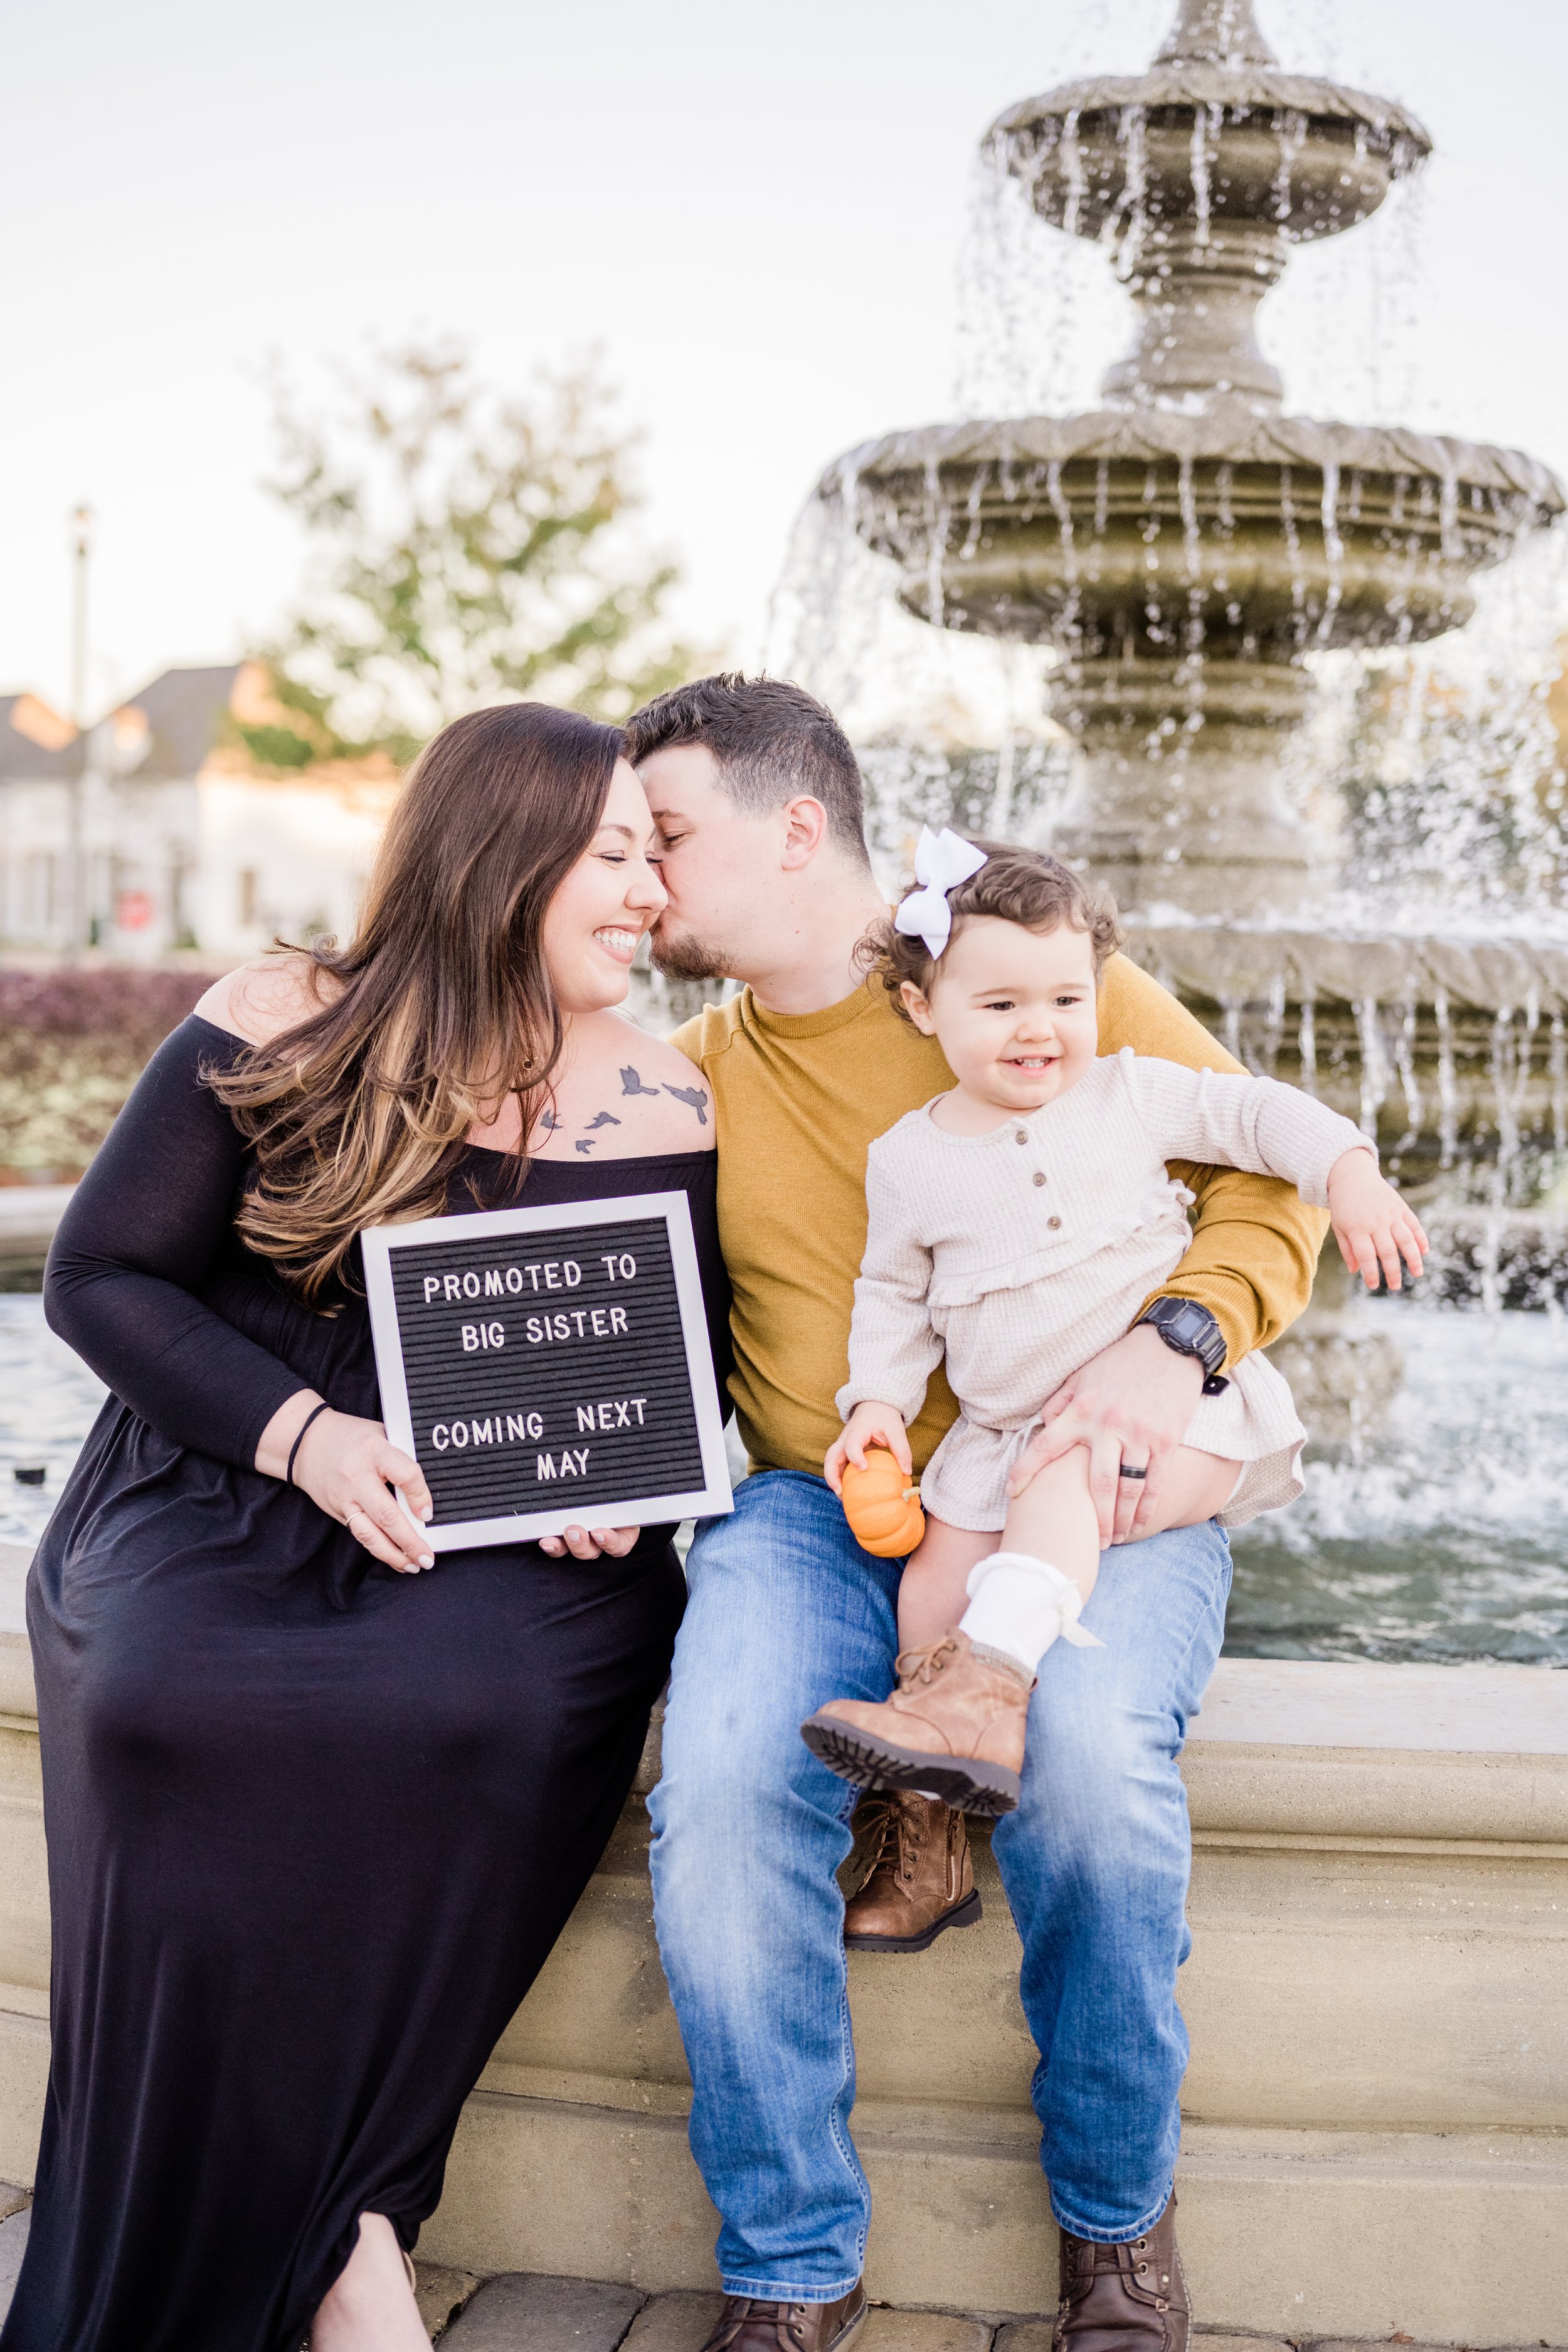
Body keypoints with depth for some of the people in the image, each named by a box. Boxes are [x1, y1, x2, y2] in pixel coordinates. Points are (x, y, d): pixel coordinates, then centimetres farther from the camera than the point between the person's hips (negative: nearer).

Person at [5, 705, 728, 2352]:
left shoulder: (660, 1112, 7)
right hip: (224, 1495, -1)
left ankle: (337, 2216, -16)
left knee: (495, 1711, -34)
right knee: (165, 1709, -33)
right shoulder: (278, 1030, 0)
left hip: (511, 1540, 1)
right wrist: (300, 1432, -14)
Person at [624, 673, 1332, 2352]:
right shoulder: (685, 1077, 13)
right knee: (720, 1781, -28)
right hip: (816, 1513, 3)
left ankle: (1116, 2217, -6)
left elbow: (1278, 1175, 1)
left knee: (1089, 1753, -34)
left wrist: (1176, 1344, -17)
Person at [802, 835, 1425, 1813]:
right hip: (1003, 1429, 4)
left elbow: (1256, 1112, 6)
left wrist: (1350, 1173, -10)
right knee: (939, 1561, -11)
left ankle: (992, 1678, -38)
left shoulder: (1128, 1092, 1)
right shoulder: (907, 1161, 6)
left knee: (1065, 1474, -32)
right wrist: (878, 1401, 3)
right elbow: (893, 1294, 16)